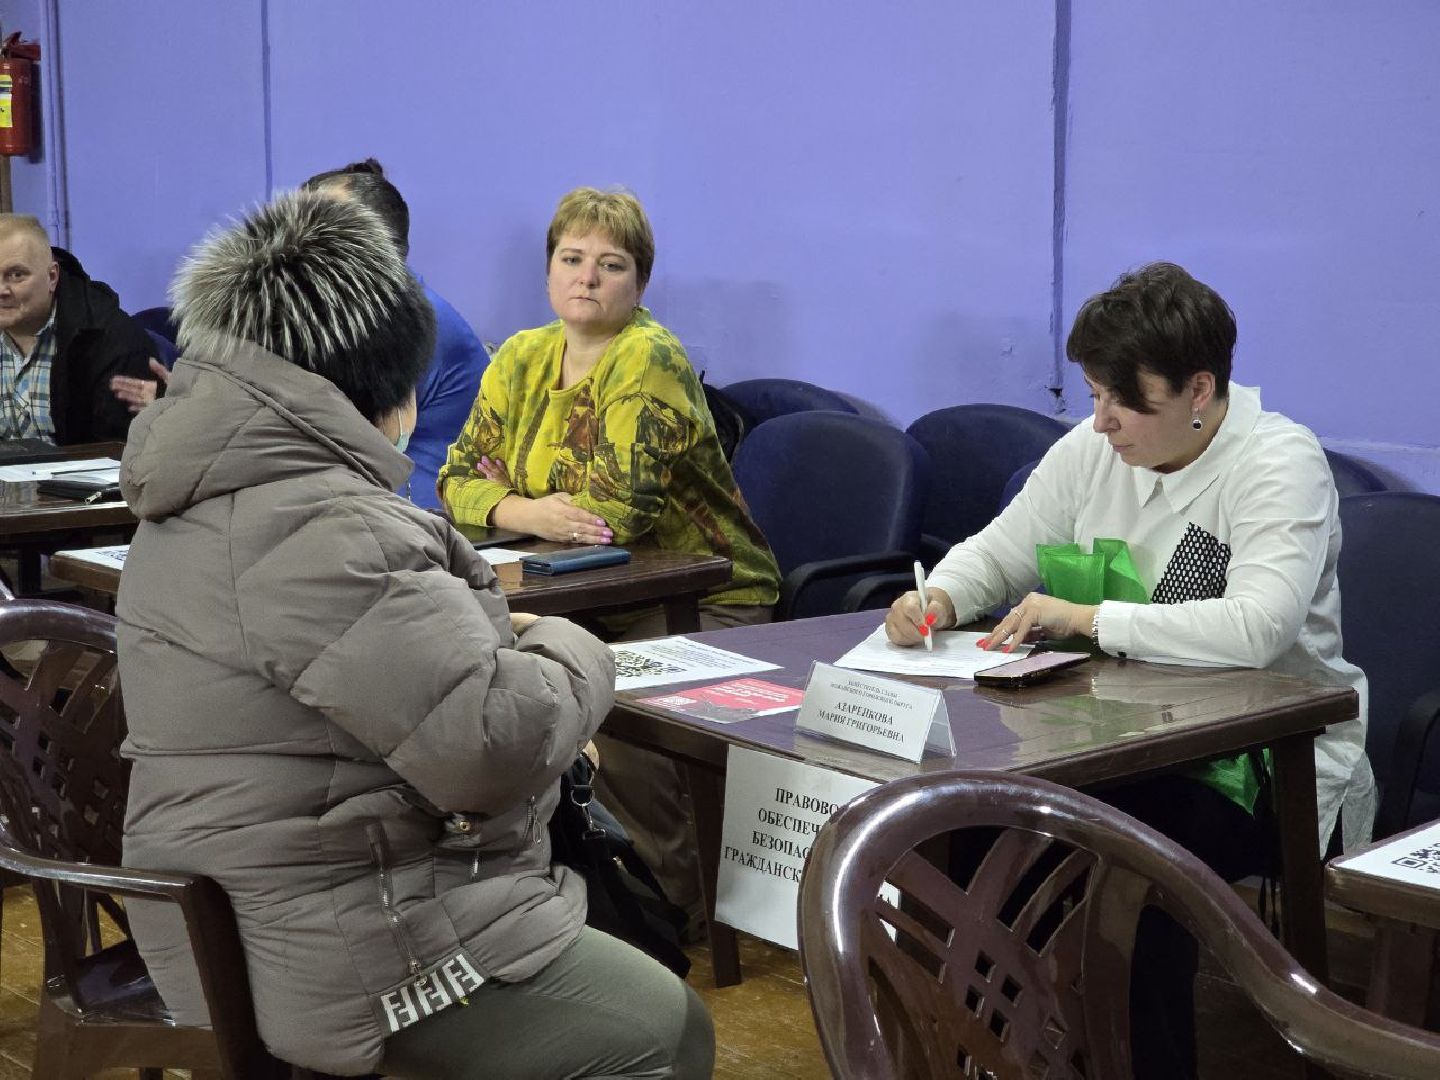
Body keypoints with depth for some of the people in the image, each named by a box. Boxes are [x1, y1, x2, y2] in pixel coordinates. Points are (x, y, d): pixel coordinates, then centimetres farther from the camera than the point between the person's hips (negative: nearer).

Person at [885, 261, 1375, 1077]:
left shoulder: (1280, 463, -15)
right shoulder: (1094, 449, 4)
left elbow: (1256, 628, -31)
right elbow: (995, 552, 15)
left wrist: (1085, 618, -27)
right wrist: (938, 599, -8)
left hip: (1270, 767, -6)